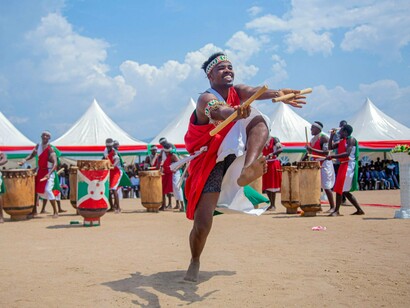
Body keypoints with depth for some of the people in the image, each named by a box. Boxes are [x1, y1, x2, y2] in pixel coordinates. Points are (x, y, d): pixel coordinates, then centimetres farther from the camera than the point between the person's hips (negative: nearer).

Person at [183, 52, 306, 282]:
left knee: (259, 120, -20)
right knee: (202, 224, -11)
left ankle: (247, 170, -45)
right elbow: (217, 110, -40)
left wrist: (277, 94, -42)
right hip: (210, 163, -4)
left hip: (233, 154, 5)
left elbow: (254, 91, -20)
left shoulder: (236, 91, 2)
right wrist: (235, 112, -63)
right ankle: (195, 261, 20)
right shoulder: (207, 98, -16)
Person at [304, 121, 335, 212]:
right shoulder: (312, 139, 14)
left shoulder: (324, 138, -10)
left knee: (326, 186, -7)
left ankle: (332, 207, 0)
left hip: (324, 163, -8)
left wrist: (312, 149, -24)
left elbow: (326, 152, -20)